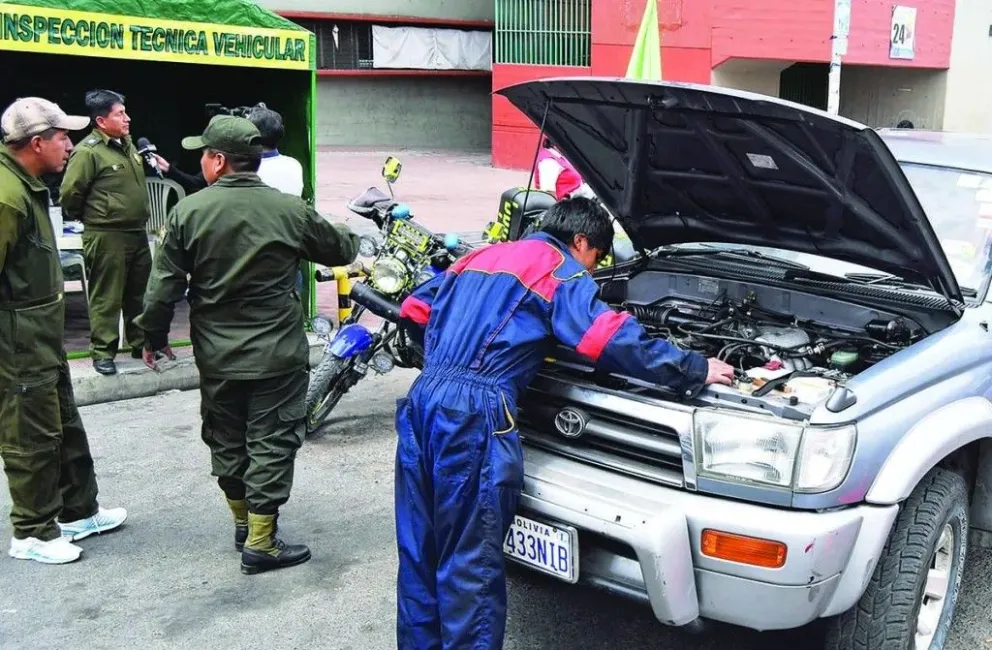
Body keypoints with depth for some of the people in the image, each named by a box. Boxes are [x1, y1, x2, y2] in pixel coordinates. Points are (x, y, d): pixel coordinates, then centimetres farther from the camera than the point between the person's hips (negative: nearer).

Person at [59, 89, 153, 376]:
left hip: (137, 233, 8)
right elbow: (69, 194, -14)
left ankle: (141, 344, 29)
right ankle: (103, 352, 9)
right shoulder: (88, 151, -15)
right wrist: (93, 218, 0)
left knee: (139, 294, 17)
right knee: (107, 298, 0)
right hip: (106, 238, -8)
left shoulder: (128, 145, 10)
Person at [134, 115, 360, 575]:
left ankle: (243, 521, 33)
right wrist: (352, 241, 31)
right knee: (271, 443, 5)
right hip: (277, 356, -2)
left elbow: (164, 286, -4)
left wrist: (154, 335, 11)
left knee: (226, 441, 18)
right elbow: (340, 250, 7)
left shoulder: (188, 213, -7)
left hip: (216, 357, 2)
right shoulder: (290, 210, -8)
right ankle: (260, 544, 7)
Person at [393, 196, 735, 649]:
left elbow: (413, 311, 29)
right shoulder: (560, 270, 4)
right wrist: (696, 371, 2)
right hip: (474, 411, -8)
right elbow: (614, 338, -6)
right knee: (469, 562, 1)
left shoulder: (481, 256, 26)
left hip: (422, 397, 8)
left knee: (418, 552, 16)